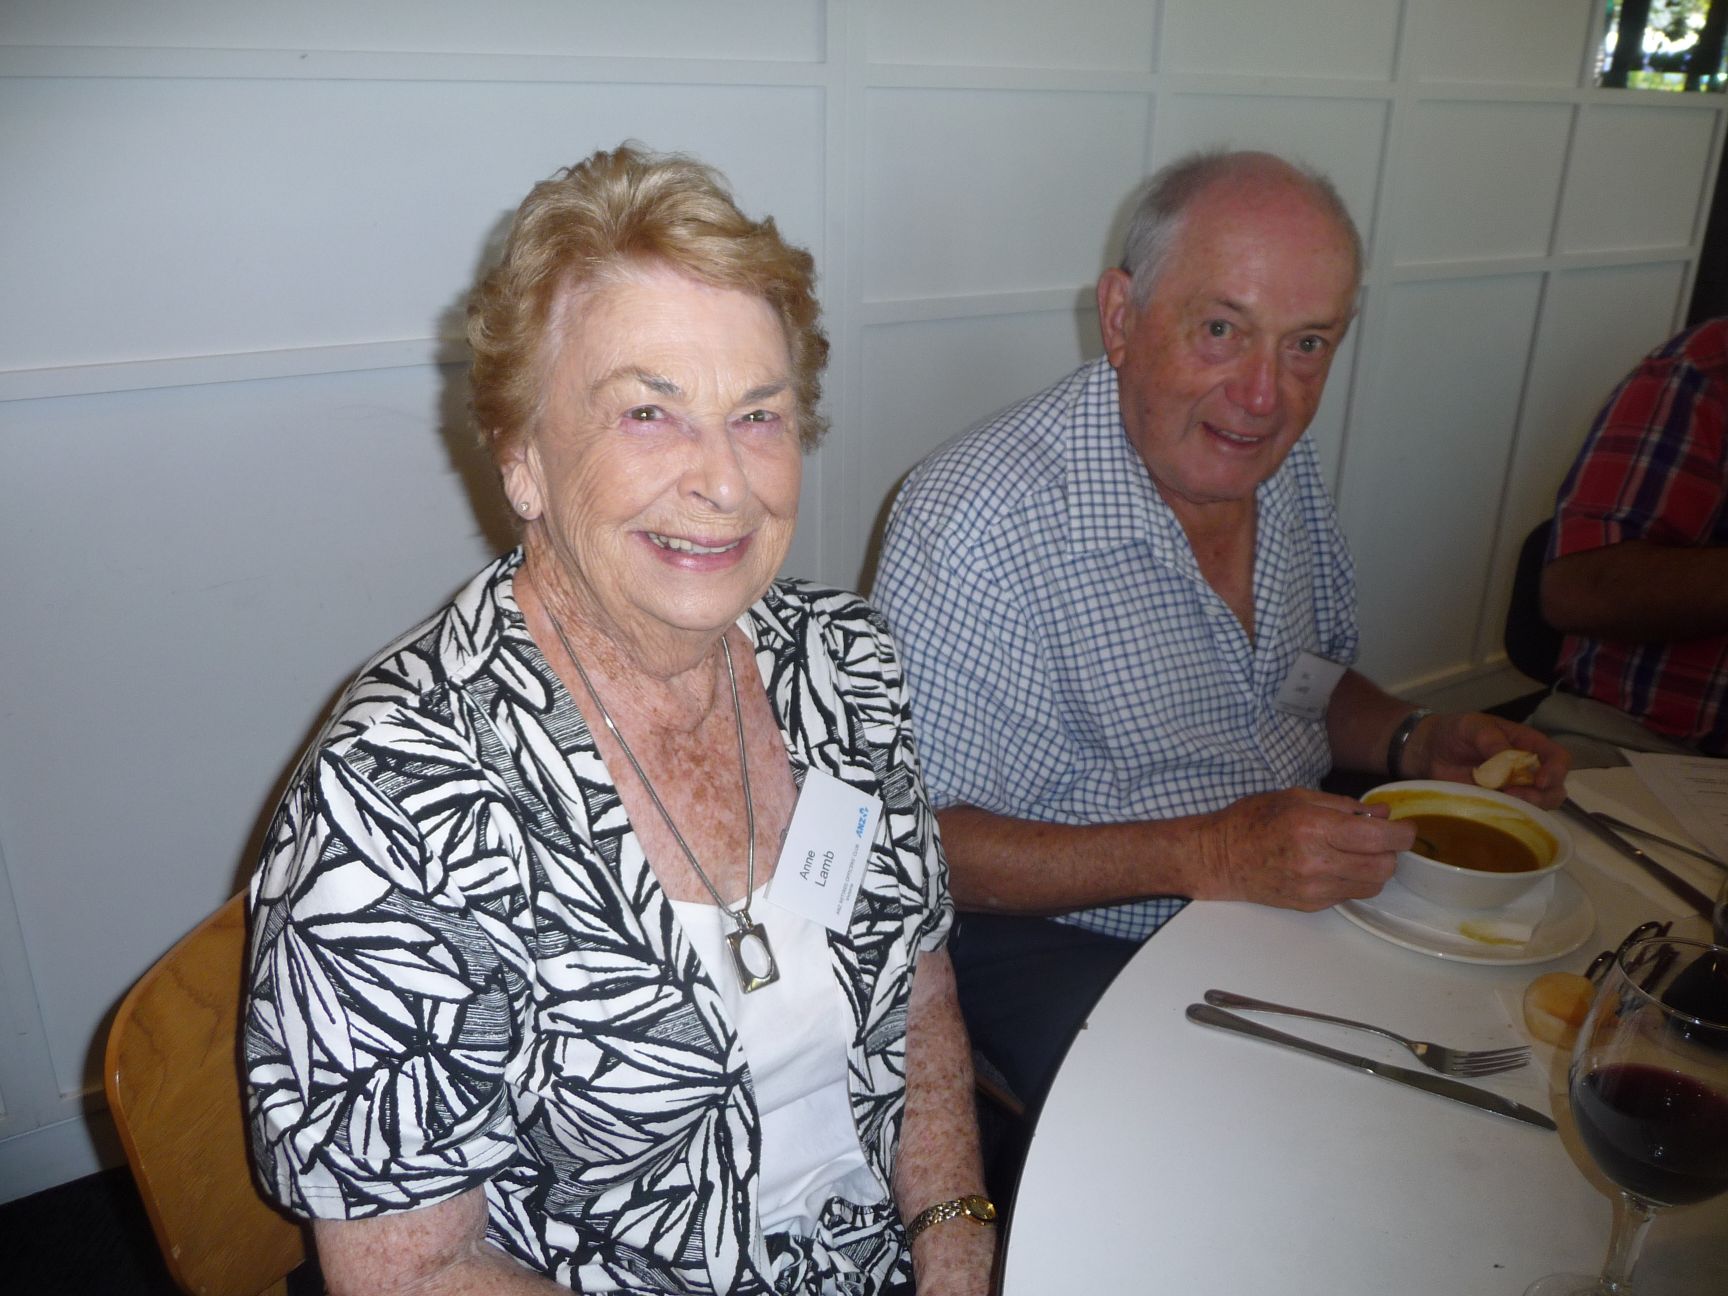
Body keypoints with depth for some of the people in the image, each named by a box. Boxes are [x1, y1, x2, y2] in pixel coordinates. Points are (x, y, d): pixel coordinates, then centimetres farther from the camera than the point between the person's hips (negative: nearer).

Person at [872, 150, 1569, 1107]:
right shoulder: (975, 524, -25)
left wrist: (1413, 743, -5)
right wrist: (1206, 855, -28)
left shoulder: (1280, 463, 0)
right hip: (1063, 941, -7)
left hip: (1289, 898, 7)